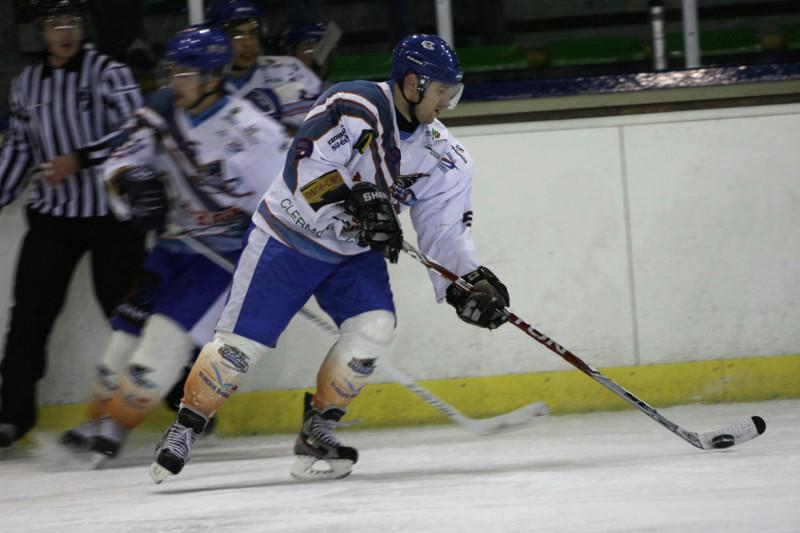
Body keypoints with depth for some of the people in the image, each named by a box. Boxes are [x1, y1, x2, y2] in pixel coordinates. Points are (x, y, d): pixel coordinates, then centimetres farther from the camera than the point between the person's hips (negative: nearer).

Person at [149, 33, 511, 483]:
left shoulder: (443, 157, -4)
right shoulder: (353, 107, -23)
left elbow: (446, 230, -2)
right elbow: (306, 169, -32)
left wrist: (472, 281, -17)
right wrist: (360, 200, -41)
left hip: (355, 253, 5)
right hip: (290, 236, -5)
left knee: (375, 328, -18)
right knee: (244, 341, -7)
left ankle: (316, 432, -3)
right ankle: (184, 431, 11)